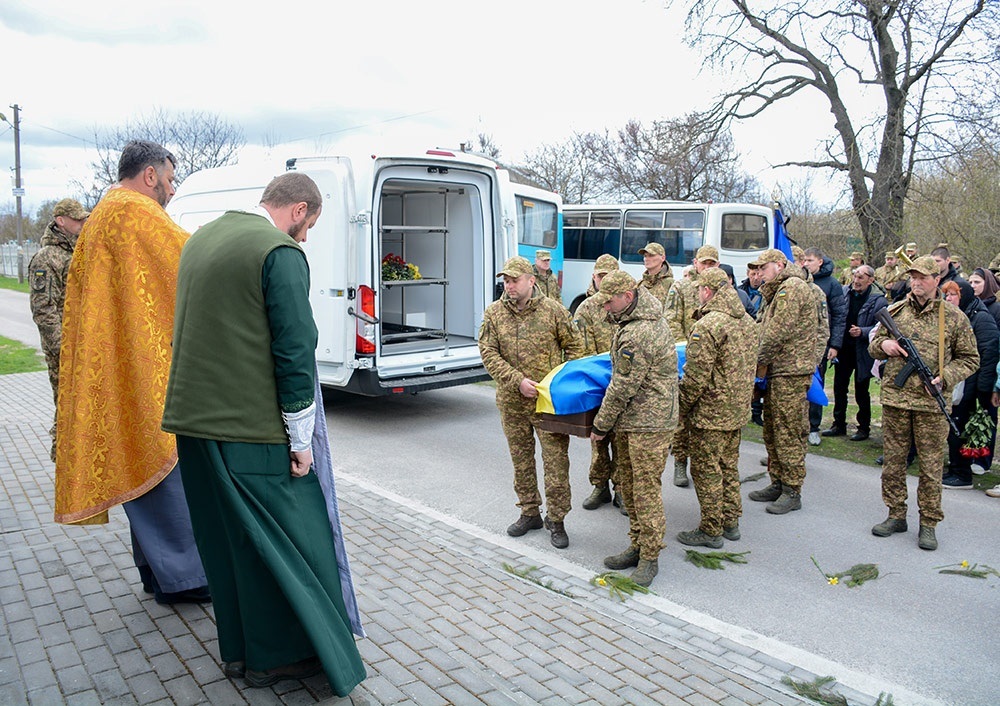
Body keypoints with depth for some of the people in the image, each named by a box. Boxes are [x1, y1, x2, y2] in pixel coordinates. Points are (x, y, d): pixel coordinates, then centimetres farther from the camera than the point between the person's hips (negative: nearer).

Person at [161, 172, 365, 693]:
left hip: (194, 420, 9)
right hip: (251, 429, -9)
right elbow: (295, 351, -17)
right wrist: (300, 439, -10)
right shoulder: (281, 253, -14)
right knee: (282, 539, 6)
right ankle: (276, 655, 18)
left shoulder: (203, 237, 13)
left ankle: (238, 649, 31)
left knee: (225, 540, 18)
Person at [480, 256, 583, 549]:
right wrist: (518, 381, -15)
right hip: (511, 401, 3)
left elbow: (574, 346, 4)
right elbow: (488, 352, -6)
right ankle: (530, 513, 31)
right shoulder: (494, 313, 0)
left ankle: (556, 520, 14)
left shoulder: (553, 310, -5)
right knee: (521, 459, 15)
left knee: (556, 459, -1)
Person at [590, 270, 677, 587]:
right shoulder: (644, 315, 10)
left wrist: (601, 424, -9)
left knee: (646, 490, -2)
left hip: (648, 422, -11)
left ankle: (650, 558, 10)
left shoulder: (639, 334, -24)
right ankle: (637, 546, 28)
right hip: (630, 419, 11)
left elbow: (623, 387, -20)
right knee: (628, 486, 16)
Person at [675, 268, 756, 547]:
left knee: (706, 469, 3)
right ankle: (730, 522, 31)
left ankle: (711, 530, 13)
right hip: (738, 409, 9)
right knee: (728, 465, 20)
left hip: (711, 412, -9)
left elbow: (696, 377, -21)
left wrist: (680, 408, -9)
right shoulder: (748, 321, 6)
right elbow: (750, 367, 15)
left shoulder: (707, 325, -21)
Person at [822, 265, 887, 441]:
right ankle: (839, 425, 24)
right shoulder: (844, 293, 2)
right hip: (843, 349, 4)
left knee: (861, 392, 7)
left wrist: (862, 332, -26)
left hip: (862, 353, -4)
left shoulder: (878, 300, -10)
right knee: (839, 388, 11)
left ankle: (864, 428, 21)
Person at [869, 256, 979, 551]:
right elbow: (873, 346, 17)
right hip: (894, 398, 2)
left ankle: (928, 523, 16)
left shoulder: (954, 317, 1)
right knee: (893, 460, 9)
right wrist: (884, 344, -7)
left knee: (931, 465, 4)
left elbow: (969, 359, 5)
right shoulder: (895, 312, 8)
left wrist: (945, 377, -12)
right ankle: (896, 515, 23)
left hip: (931, 404, -2)